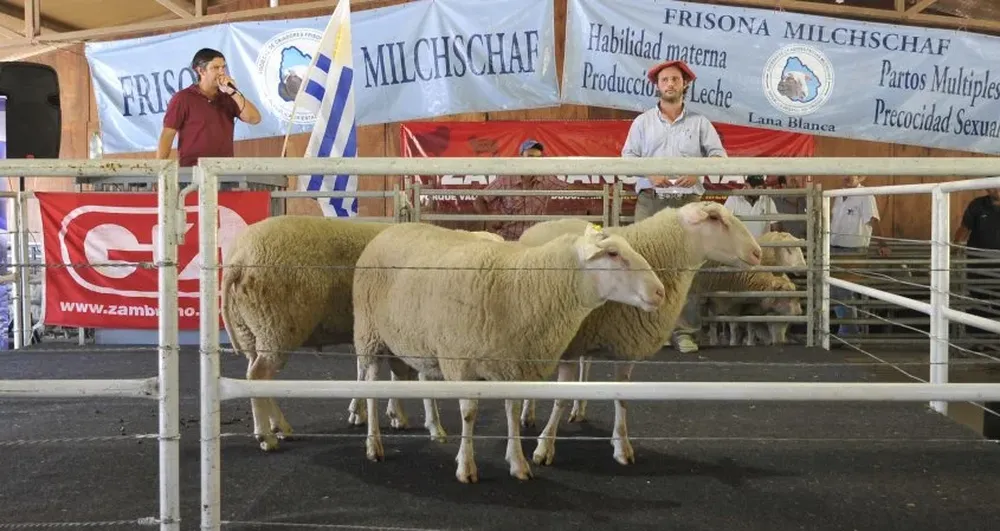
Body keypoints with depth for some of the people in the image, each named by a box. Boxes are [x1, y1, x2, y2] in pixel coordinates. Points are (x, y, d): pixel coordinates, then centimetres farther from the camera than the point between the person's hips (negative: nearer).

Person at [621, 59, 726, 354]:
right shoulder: (642, 122, 14)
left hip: (688, 202, 0)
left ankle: (684, 331, -2)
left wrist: (698, 172, -10)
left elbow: (718, 153, 10)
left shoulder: (699, 122, 13)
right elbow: (628, 156, 9)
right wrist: (650, 174, -10)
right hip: (650, 201, 1)